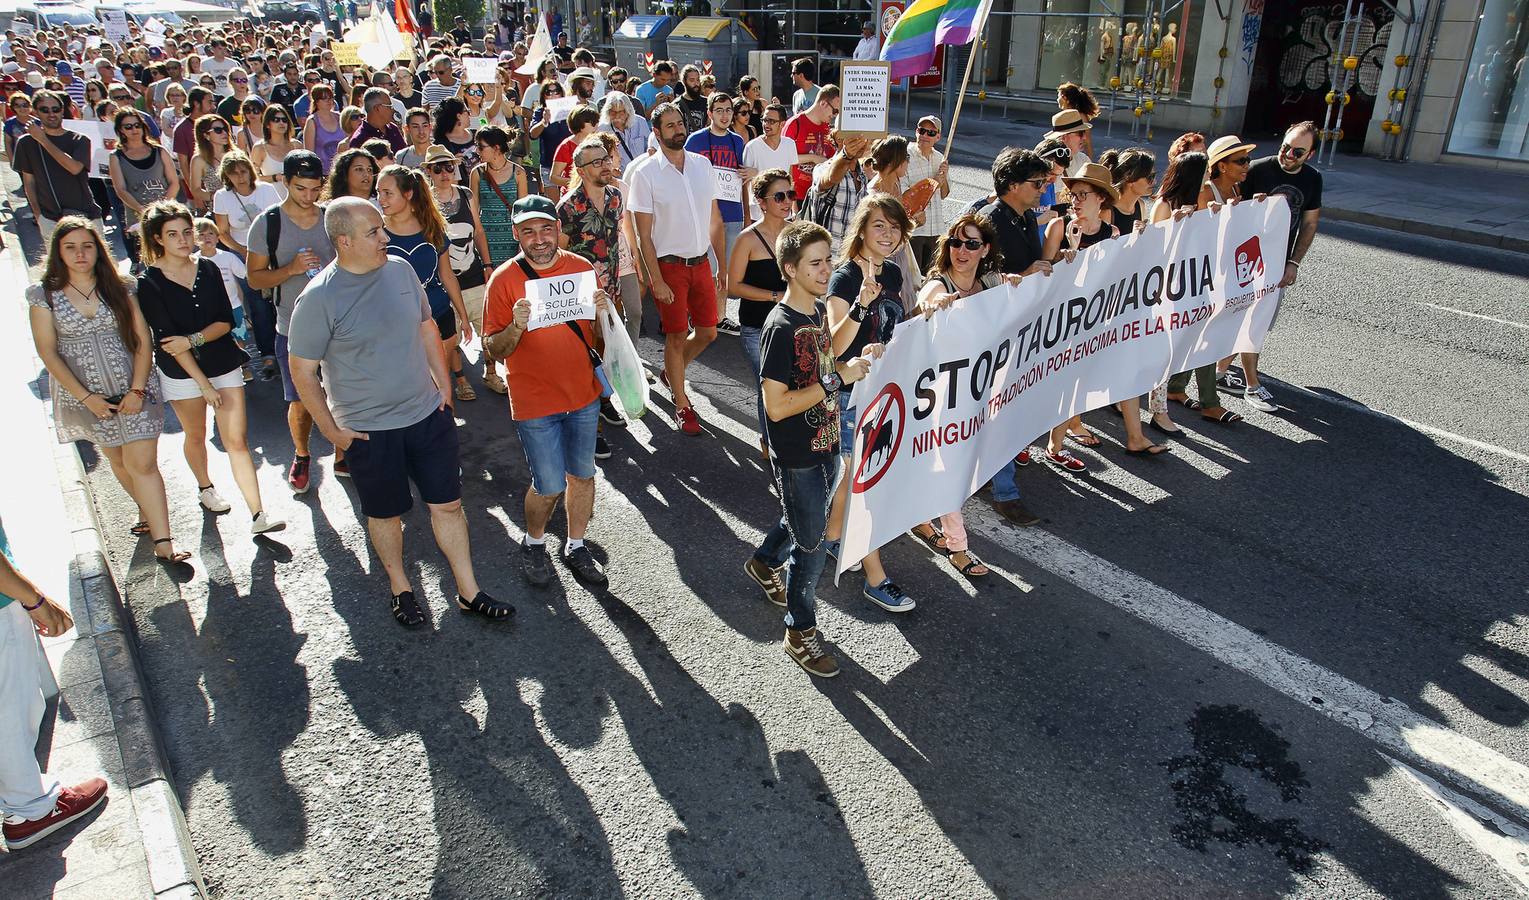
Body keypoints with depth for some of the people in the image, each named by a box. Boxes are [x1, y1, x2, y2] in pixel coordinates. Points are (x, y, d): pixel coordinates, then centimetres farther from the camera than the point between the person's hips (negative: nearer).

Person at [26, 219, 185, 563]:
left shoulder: (118, 288, 1)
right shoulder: (44, 295, -2)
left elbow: (143, 340, -1)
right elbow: (48, 353, -3)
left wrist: (136, 391, -11)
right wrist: (86, 397, -10)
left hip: (132, 389, -1)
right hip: (85, 394, 1)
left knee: (143, 462, -8)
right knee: (118, 461, 13)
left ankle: (162, 541, -9)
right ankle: (148, 513, 34)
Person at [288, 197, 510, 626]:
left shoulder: (400, 269, -3)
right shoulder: (318, 299, -17)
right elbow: (303, 372, -9)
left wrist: (444, 385, 8)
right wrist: (332, 430, -8)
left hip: (428, 414, 4)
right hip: (368, 430, -4)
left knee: (448, 504, 10)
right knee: (386, 513, 15)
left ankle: (469, 592, 23)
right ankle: (400, 587, 38)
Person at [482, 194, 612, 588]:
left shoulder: (582, 267, -1)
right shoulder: (504, 279, -11)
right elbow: (494, 349, -10)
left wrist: (605, 308, -10)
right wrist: (517, 326, -30)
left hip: (584, 393, 4)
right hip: (534, 401, -4)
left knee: (582, 474, 15)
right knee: (550, 486, 3)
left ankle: (576, 547, 34)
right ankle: (535, 542, 32)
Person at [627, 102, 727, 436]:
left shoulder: (702, 164, 4)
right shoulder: (644, 173, -10)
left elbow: (715, 218, 10)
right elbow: (643, 235, -10)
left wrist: (722, 265, 9)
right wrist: (656, 281, -14)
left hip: (701, 262, 5)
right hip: (669, 265, -5)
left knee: (707, 332, 12)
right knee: (677, 335, 2)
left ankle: (669, 372, 39)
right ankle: (682, 405, 19)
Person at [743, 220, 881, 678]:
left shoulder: (819, 310, 2)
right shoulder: (780, 327, -25)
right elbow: (776, 405, -28)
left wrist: (856, 359, -3)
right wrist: (839, 377, -27)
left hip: (826, 444, 8)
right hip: (797, 457, -8)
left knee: (806, 519, 28)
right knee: (812, 546, 4)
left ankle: (765, 563, 56)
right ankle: (801, 632, 23)